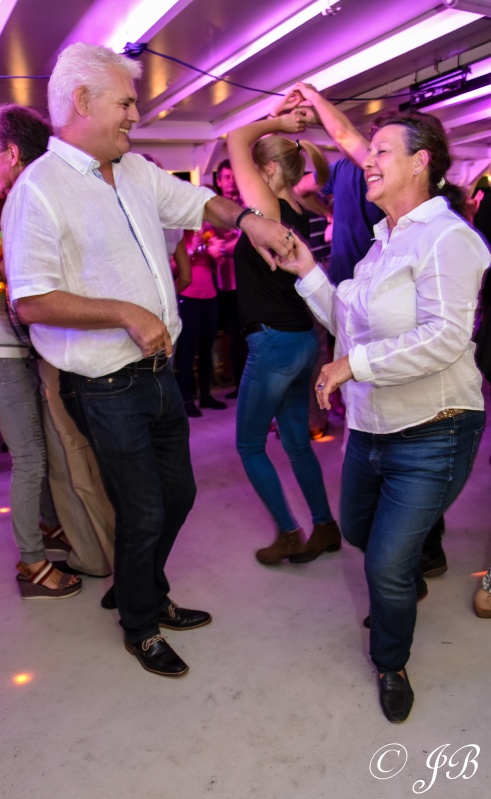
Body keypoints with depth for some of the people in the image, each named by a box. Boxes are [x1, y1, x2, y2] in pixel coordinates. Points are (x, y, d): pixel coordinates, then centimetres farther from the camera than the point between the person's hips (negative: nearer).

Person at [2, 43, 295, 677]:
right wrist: (127, 313, -20)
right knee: (143, 515, 6)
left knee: (177, 494, 19)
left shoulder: (137, 171, 9)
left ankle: (146, 593, 45)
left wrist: (245, 218, -3)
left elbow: (200, 204, 18)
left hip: (159, 374, 8)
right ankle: (140, 628, 34)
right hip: (108, 389, -8)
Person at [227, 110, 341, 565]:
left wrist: (279, 124, 2)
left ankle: (289, 535, 15)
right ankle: (325, 527, 27)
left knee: (249, 445, 8)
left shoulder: (267, 207, -15)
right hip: (302, 339, 9)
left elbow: (236, 140, -8)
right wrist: (295, 136, 13)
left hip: (273, 343, -8)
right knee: (296, 440, 18)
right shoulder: (297, 212, 6)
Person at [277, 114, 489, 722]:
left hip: (429, 438, -8)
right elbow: (349, 323, 13)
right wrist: (308, 272, 3)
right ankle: (402, 589, 58)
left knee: (387, 566, 0)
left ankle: (391, 664, 30)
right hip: (369, 428, 9)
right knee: (357, 530, 25)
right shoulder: (382, 242, 11)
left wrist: (353, 364, -24)